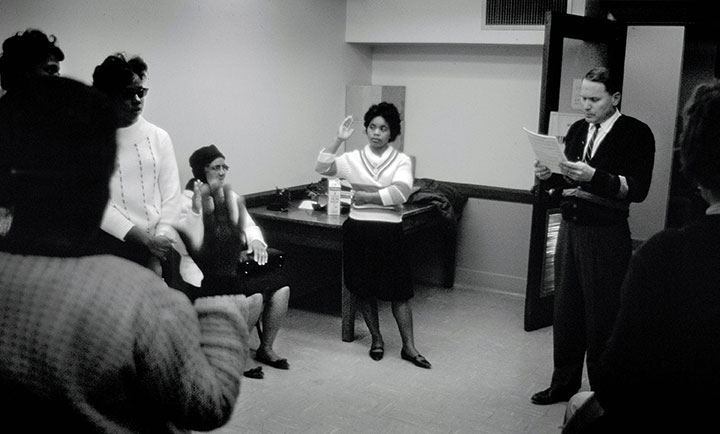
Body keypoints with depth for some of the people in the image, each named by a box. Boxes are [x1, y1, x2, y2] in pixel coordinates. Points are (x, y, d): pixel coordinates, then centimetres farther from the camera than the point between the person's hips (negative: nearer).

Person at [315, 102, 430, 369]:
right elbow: (322, 168, -8)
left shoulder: (401, 161, 1)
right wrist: (339, 140, -15)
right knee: (364, 289, 10)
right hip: (358, 229, 2)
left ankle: (409, 347, 12)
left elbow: (400, 193, -15)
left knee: (399, 291, 1)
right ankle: (377, 339, 28)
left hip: (389, 231, -2)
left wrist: (366, 196, -12)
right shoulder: (354, 159, 5)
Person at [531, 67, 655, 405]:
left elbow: (638, 189, -16)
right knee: (566, 311, 13)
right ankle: (564, 383, 27)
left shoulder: (636, 133, -6)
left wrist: (593, 176, -27)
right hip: (570, 230, 6)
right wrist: (546, 176, -6)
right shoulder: (577, 130, 12)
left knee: (601, 317, 2)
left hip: (606, 237, -6)